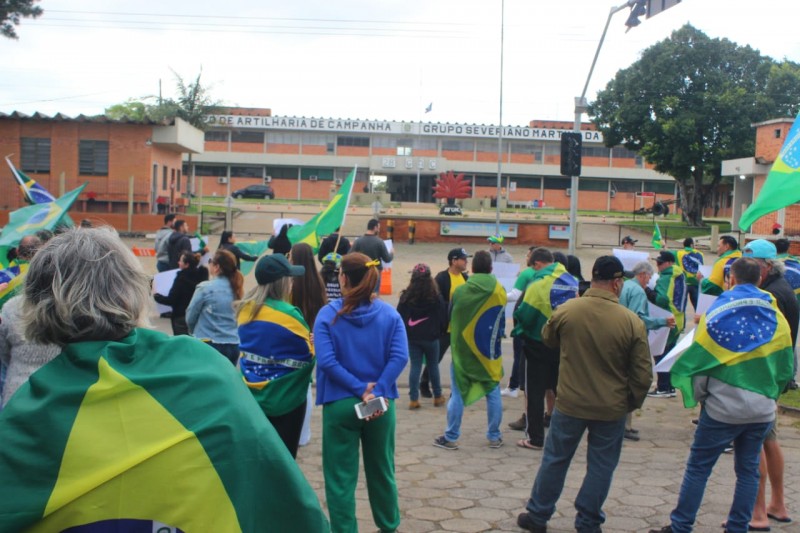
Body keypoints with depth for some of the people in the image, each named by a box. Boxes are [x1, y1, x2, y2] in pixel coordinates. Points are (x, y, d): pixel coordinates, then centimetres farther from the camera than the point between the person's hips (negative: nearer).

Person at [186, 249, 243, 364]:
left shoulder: (205, 288, -10)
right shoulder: (236, 289, 4)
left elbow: (190, 317, 1)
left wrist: (195, 331, 19)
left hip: (209, 344, -5)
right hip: (233, 345, 5)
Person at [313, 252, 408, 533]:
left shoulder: (328, 315, -7)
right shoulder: (390, 314, -1)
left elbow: (326, 361, -17)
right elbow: (399, 357, -12)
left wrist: (360, 390, -14)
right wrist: (377, 392, -13)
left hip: (340, 404, -3)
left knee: (340, 477, 7)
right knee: (381, 470, 20)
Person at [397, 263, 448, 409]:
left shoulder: (406, 297, -4)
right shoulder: (435, 297, -7)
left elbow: (400, 317, -1)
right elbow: (443, 317, -1)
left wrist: (404, 334, 9)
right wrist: (440, 331, 14)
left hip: (412, 338, 1)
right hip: (431, 337, -1)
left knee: (415, 367, 4)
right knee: (433, 366, 13)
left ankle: (413, 399, 0)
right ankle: (438, 397, 23)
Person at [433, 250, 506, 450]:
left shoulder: (460, 291, -12)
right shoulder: (500, 291, -7)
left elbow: (450, 317, 2)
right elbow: (502, 323, 4)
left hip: (462, 350, -1)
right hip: (490, 351, 1)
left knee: (457, 394, 5)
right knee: (493, 393, 13)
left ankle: (451, 438, 10)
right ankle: (494, 437, 19)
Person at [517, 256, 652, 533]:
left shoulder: (566, 310, -11)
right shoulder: (632, 322, -15)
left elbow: (548, 339, 10)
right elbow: (643, 374, -8)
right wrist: (632, 402, 8)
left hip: (569, 403, 1)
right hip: (611, 409, -1)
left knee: (555, 460, 15)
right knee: (600, 467, 14)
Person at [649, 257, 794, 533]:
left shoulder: (719, 312, -9)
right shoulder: (777, 318, 4)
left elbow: (697, 357, -10)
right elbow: (786, 368, 9)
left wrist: (695, 393, 3)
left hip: (723, 407, -4)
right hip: (762, 410, 4)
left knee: (698, 466, 4)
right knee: (748, 470, 13)